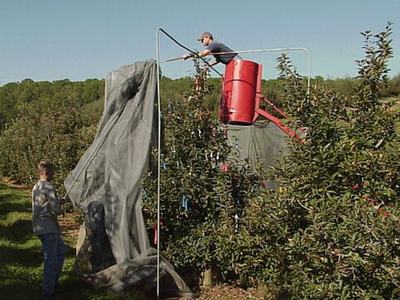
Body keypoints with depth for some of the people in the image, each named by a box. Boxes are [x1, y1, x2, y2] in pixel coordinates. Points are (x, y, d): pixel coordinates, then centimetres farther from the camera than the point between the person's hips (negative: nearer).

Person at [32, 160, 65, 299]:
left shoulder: (36, 187, 14)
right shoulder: (48, 187, -16)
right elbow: (56, 209, -20)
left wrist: (58, 201, 12)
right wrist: (61, 209, 2)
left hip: (40, 226, 10)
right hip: (48, 227, -10)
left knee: (61, 251, 20)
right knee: (51, 259, -4)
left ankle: (54, 282, 27)